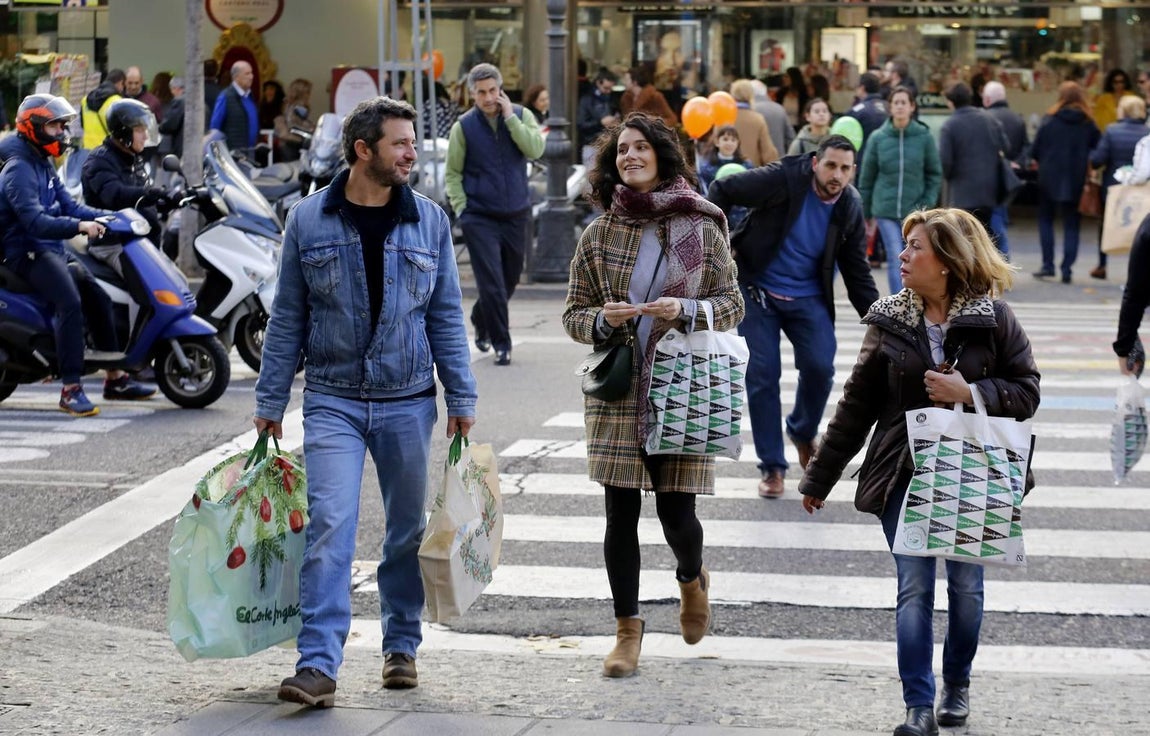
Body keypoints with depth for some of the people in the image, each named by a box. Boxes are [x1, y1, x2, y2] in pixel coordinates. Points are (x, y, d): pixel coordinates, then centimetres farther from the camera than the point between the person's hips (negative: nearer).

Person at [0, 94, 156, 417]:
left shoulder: (43, 165, 16)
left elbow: (68, 205, 17)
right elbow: (34, 221, -29)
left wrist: (108, 217, 3)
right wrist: (79, 227, -40)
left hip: (53, 249, 10)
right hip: (28, 253, -10)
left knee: (98, 297, 9)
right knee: (70, 302, -28)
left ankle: (115, 379, 19)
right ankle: (71, 390, -29)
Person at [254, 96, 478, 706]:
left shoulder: (430, 221, 3)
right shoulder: (309, 220, -1)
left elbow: (447, 316, 7)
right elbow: (287, 317, 4)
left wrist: (461, 399, 4)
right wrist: (270, 402, 4)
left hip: (408, 403, 2)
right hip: (334, 400, -2)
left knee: (408, 530, 10)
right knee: (329, 526, -13)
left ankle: (401, 647, 27)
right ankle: (318, 664, -15)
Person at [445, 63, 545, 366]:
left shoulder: (521, 116, 1)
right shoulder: (464, 126, -2)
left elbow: (535, 149, -15)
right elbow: (452, 173, 4)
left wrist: (509, 117, -15)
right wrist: (460, 208, -6)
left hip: (516, 214, 3)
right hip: (480, 218, -3)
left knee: (509, 280, 16)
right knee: (492, 282, -9)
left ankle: (482, 320, 40)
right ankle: (501, 344, -2)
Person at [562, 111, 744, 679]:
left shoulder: (701, 226, 1)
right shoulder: (600, 233, 5)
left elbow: (732, 303, 4)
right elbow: (573, 314, 9)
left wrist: (687, 309, -15)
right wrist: (603, 320, -13)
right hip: (617, 391, 1)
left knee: (676, 511, -2)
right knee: (621, 512, 0)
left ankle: (692, 578, 33)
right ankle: (628, 629, 13)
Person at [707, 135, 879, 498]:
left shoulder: (850, 209, -5)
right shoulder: (783, 179, -18)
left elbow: (857, 271, 4)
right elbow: (723, 190, -10)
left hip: (808, 299, 2)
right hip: (757, 292, -2)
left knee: (820, 368, -15)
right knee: (762, 376, -5)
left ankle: (803, 433, 16)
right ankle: (772, 467, 8)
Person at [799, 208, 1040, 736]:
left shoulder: (994, 320, -4)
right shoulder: (889, 321, 1)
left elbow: (1026, 392, -3)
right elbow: (858, 404, 7)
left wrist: (970, 393, -19)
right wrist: (820, 477, 10)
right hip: (905, 475, 1)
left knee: (966, 585, 8)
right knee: (914, 587, -5)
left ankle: (957, 684, 31)